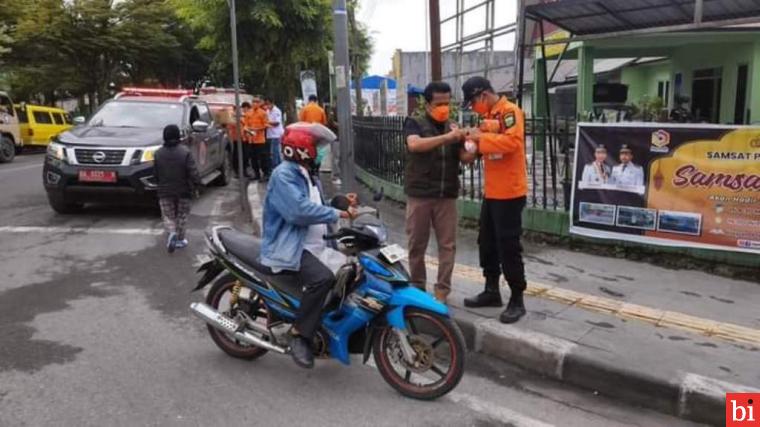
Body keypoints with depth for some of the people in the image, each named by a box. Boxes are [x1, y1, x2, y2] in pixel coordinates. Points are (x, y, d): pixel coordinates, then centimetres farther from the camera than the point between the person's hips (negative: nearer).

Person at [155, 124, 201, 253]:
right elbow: (193, 173, -18)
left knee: (168, 216, 10)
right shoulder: (185, 152, -15)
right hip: (183, 190, -1)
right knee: (181, 215, 15)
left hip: (165, 191, 1)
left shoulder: (158, 153, -5)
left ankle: (171, 233, -15)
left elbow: (156, 175, 3)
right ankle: (180, 239, 20)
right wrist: (196, 184, -4)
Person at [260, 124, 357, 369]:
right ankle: (299, 336, -20)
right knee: (323, 277, -34)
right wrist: (338, 214, -25)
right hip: (289, 247, -10)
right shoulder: (284, 174, -13)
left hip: (315, 245, 10)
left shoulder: (308, 175, 19)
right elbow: (298, 210, -27)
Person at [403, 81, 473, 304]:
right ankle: (417, 288, 21)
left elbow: (466, 158, 3)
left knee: (447, 245, 2)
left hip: (447, 196, 3)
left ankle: (442, 291, 11)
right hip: (419, 195, -3)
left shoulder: (454, 127, 10)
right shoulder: (415, 124, -1)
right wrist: (447, 137, -30)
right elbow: (414, 145, -22)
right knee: (417, 245, 6)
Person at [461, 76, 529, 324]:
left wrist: (482, 137, -19)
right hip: (491, 192, 9)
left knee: (508, 246, -4)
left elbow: (511, 141, -26)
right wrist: (475, 139, 0)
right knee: (487, 243, 15)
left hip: (509, 193, -9)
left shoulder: (510, 111, -12)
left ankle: (517, 300, 8)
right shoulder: (490, 115, 14)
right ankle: (492, 291, 28)